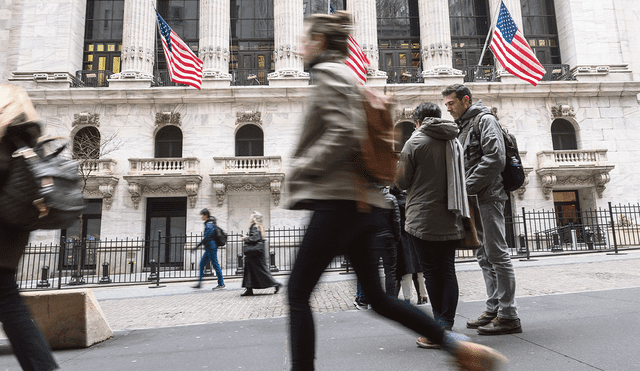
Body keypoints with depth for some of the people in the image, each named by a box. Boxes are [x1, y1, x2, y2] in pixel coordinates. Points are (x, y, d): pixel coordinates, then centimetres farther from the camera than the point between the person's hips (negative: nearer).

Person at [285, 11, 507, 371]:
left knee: (298, 294, -1)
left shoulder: (328, 72, -4)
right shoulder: (347, 77, 24)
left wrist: (301, 170, -10)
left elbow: (342, 134, -18)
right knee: (377, 297, 14)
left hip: (337, 200, -10)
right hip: (357, 202, 10)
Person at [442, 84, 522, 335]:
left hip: (487, 198, -9)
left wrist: (467, 187, -19)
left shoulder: (485, 120, -4)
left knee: (496, 255, -6)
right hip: (473, 201, 9)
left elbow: (495, 158, -18)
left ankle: (508, 316, 2)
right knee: (484, 257, 12)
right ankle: (493, 310, 21)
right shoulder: (462, 128, 23)